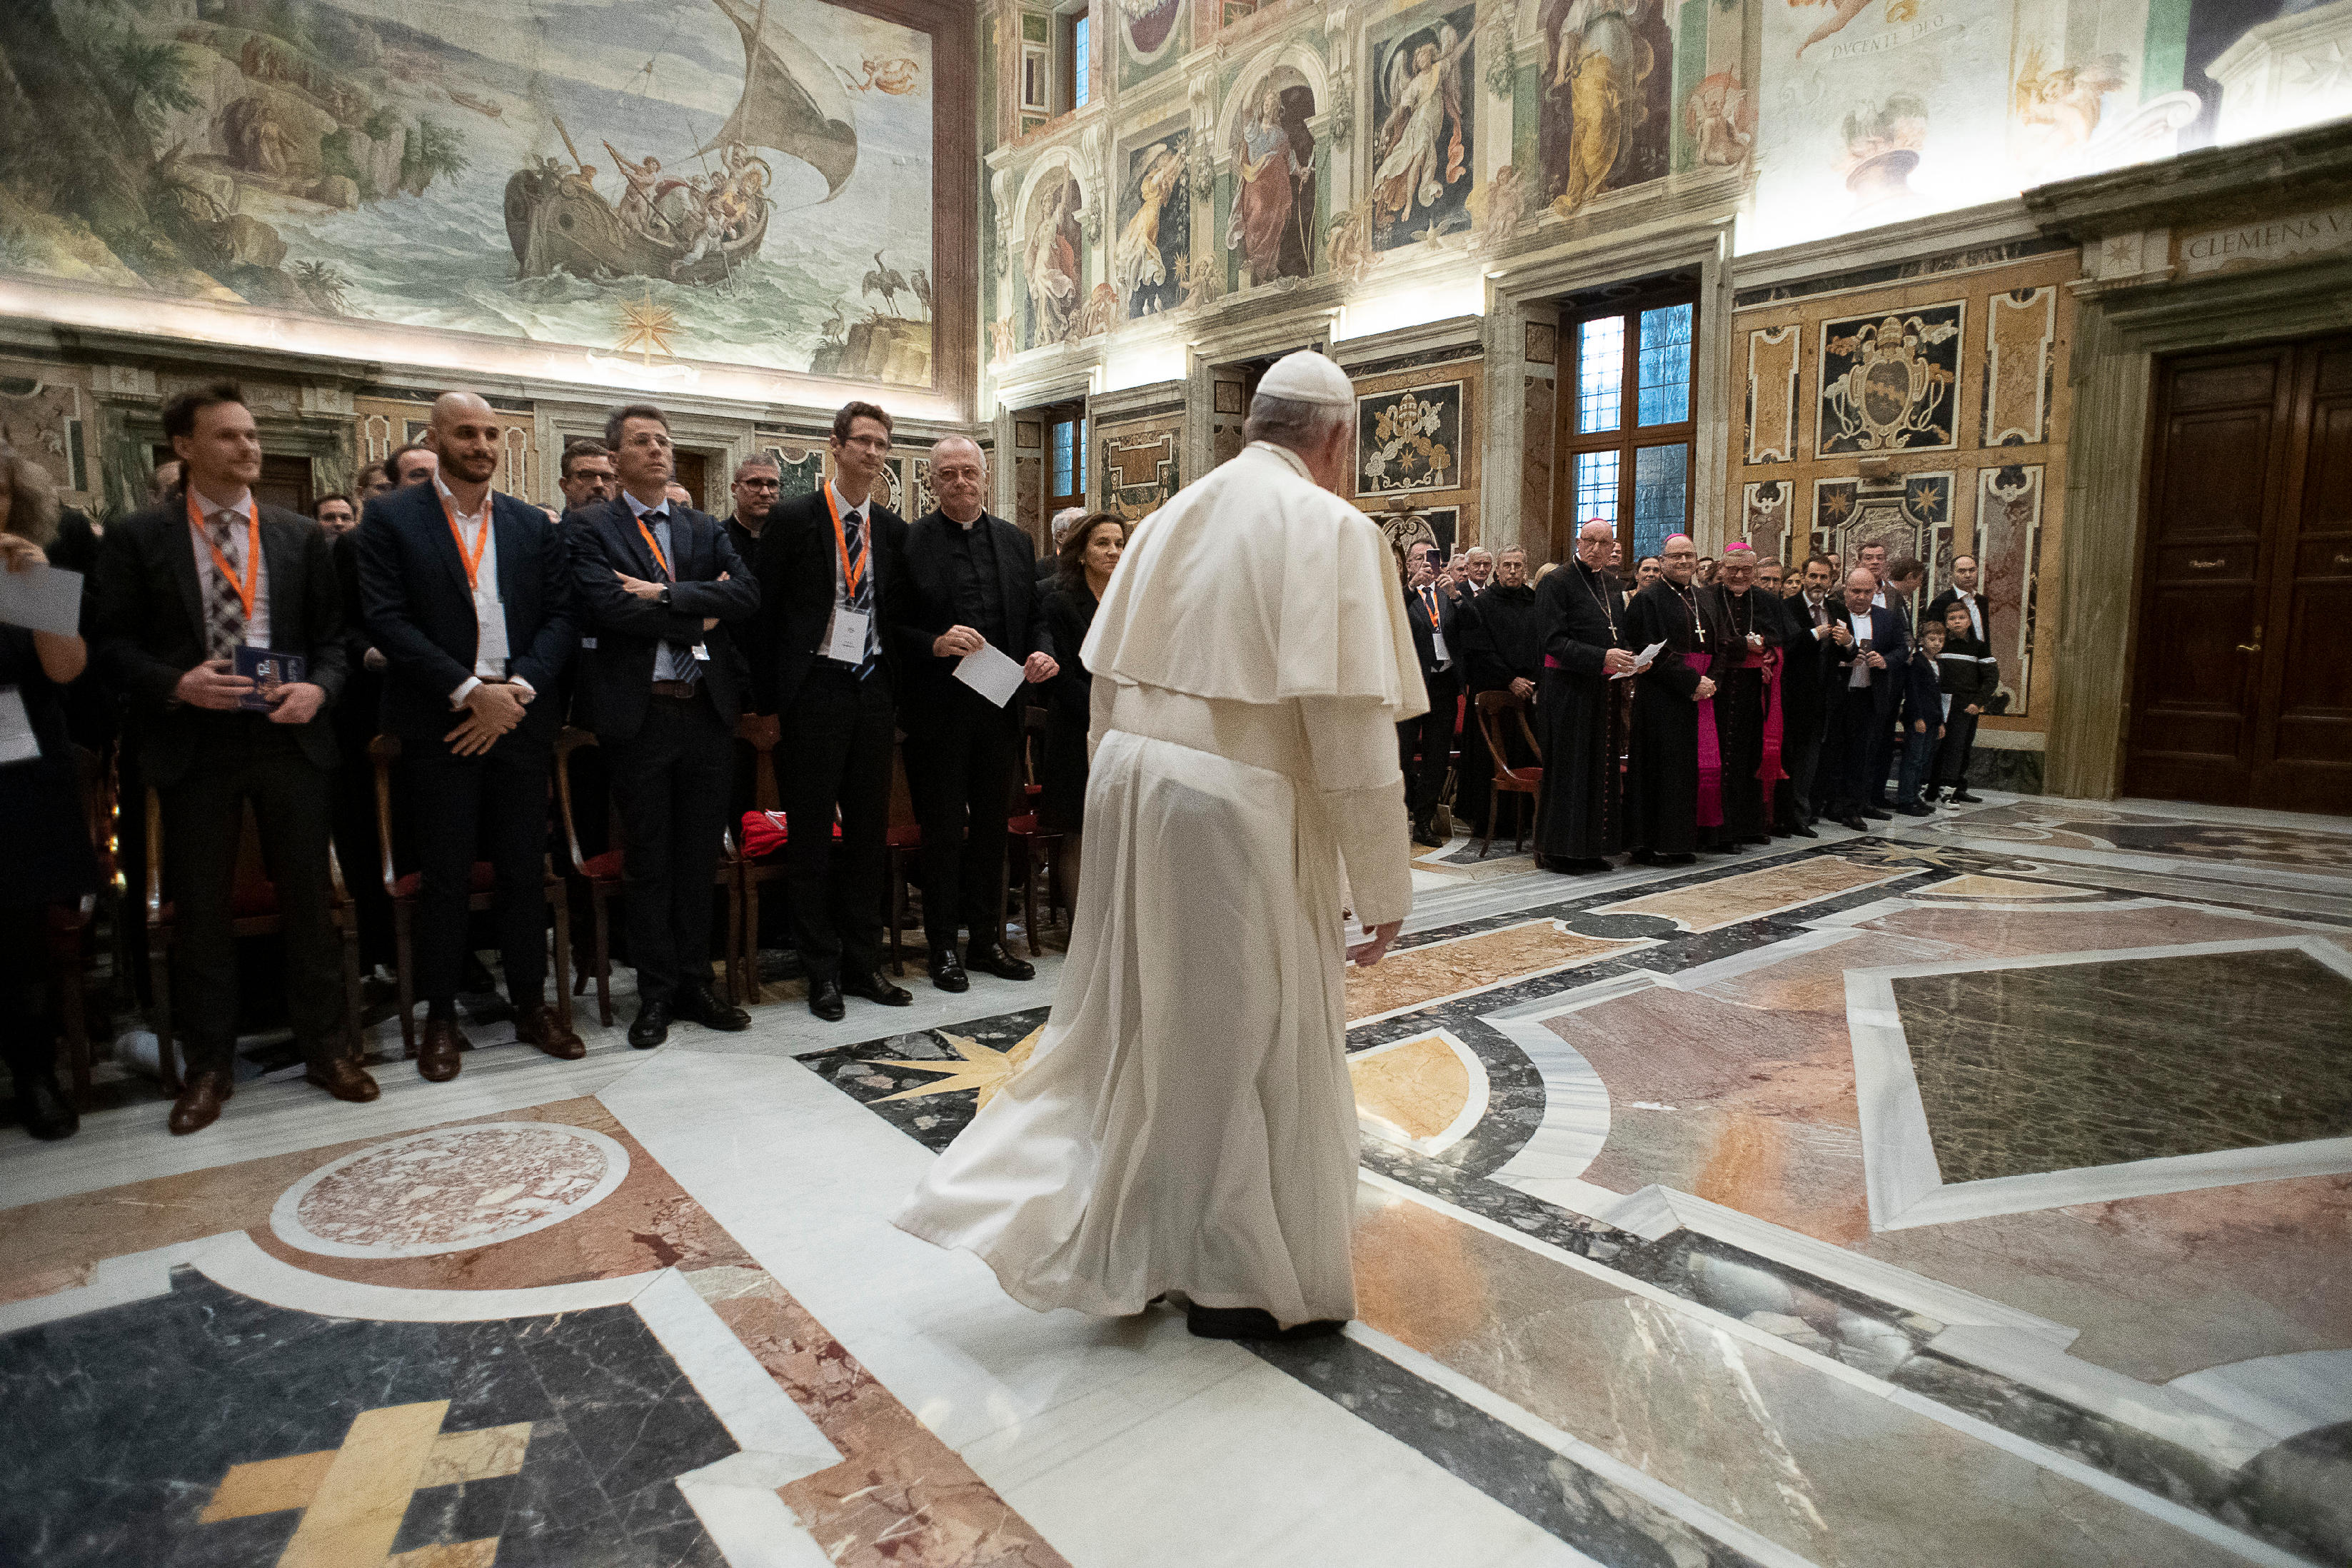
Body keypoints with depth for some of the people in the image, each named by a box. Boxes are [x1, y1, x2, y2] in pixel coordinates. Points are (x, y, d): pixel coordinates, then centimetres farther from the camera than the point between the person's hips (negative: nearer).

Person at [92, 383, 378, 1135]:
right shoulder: (136, 537, 3)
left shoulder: (300, 536, 8)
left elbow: (332, 636, 8)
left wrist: (318, 687, -11)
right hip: (194, 742, -1)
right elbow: (114, 644, 1)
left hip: (288, 735, 1)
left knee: (307, 897, 7)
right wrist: (176, 684, -16)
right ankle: (208, 1064, 22)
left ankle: (325, 1046, 20)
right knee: (199, 907, 8)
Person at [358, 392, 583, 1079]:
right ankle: (440, 1018, 17)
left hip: (520, 717, 3)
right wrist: (469, 692, -14)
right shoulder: (392, 520, 2)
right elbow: (386, 620, -7)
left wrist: (518, 689, -9)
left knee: (525, 868, 8)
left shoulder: (534, 525, 11)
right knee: (443, 878, 4)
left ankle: (531, 1003, 21)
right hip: (439, 725, -2)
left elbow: (561, 617, 5)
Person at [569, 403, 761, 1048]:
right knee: (649, 859, 5)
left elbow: (747, 594, -3)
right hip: (640, 712, -3)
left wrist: (666, 594, -13)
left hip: (707, 710, 4)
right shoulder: (591, 528, 1)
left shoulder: (705, 529, 13)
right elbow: (608, 607, -15)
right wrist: (700, 616, -9)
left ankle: (693, 983, 21)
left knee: (700, 855, 10)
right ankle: (656, 993, 17)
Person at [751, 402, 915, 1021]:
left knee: (870, 831, 10)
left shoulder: (893, 529, 10)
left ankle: (863, 963, 22)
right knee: (811, 836, 3)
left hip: (873, 691, 4)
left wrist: (898, 701, 7)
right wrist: (767, 704, -7)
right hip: (814, 690, -4)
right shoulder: (793, 519, -2)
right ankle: (822, 972, 14)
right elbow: (766, 614, -3)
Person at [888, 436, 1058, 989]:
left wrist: (1043, 654, -5)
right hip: (939, 710, -4)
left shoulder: (1015, 542, 10)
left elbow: (1036, 616, 14)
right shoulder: (908, 542, -4)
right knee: (944, 831, 6)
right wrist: (934, 644, -22)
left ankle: (987, 939, 27)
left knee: (991, 827, 14)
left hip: (1001, 708, 4)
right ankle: (943, 947, 19)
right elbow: (892, 625, -6)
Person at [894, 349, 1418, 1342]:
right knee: (1253, 1041, 9)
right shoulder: (1330, 528, -10)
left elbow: (1106, 682, 12)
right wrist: (1382, 886, -8)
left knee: (1135, 1020, 22)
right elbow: (1349, 724, -15)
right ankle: (1253, 1285, 27)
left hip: (1130, 779, 7)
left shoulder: (1179, 512, 10)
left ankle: (1026, 1204, 29)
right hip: (1237, 807, -7)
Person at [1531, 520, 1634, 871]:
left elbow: (1620, 637, 20)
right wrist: (1601, 657, -24)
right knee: (1568, 767, -4)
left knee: (1600, 767, 8)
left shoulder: (1614, 586, 14)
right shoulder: (1559, 582, -7)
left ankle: (1589, 848, 16)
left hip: (1606, 688, 7)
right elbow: (1554, 640, -15)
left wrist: (1630, 662, -2)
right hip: (1569, 687, -7)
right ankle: (1557, 850, 4)